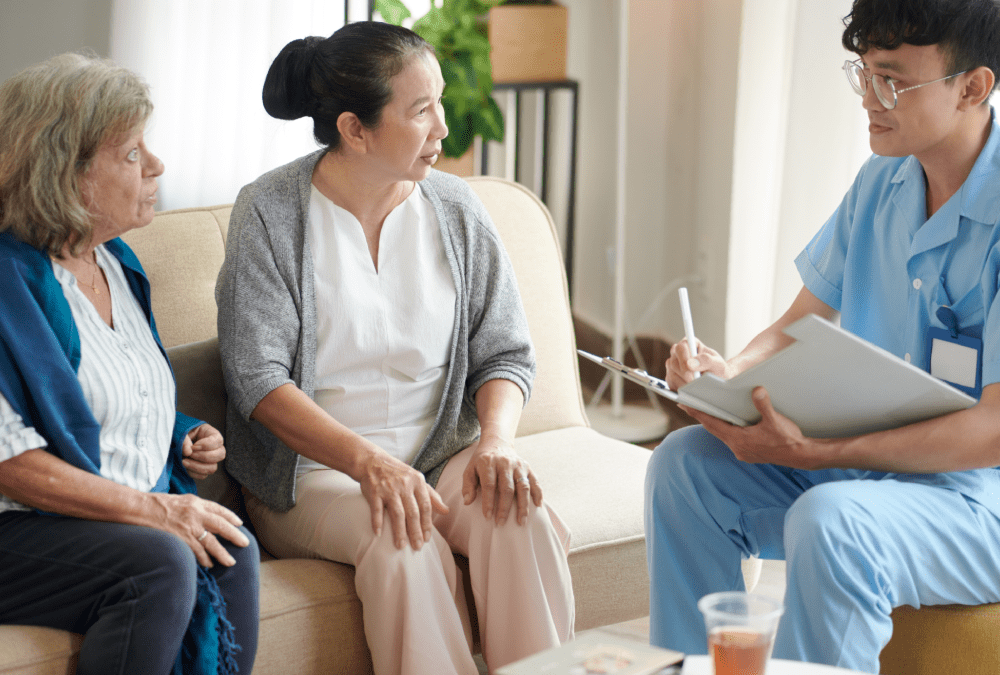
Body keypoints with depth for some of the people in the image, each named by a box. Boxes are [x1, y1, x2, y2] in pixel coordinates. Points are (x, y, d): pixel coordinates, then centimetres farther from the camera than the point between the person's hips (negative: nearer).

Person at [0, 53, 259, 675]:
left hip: (142, 512, 7)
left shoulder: (118, 262, 16)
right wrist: (151, 509, -20)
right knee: (161, 563, -33)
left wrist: (184, 441, 9)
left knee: (233, 553, -23)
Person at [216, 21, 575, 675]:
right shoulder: (270, 212, -6)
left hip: (443, 460, 3)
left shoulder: (455, 208, 5)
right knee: (402, 539, -33)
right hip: (312, 471, -3)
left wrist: (496, 439, -15)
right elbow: (257, 379, -13)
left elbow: (504, 352, 7)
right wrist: (368, 461, -27)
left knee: (522, 516, -27)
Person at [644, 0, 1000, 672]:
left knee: (829, 522, -35)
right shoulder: (880, 183, 5)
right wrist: (730, 372, -12)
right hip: (863, 460, 8)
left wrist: (812, 453, -30)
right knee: (685, 464, -6)